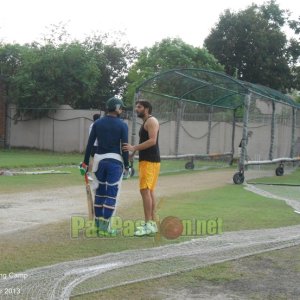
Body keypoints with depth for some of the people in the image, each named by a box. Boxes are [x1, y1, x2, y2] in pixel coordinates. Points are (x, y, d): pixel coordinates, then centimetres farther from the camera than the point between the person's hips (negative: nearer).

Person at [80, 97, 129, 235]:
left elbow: (90, 144, 3)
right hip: (115, 161, -4)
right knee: (111, 193, 0)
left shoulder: (97, 123, 5)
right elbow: (124, 147, -9)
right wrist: (126, 165, 0)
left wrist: (85, 162, 9)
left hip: (99, 159, 4)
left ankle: (98, 223, 17)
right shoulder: (122, 125, -5)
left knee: (100, 191, 13)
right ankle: (104, 226, -4)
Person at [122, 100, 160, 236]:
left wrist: (134, 148, -24)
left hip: (150, 161, -10)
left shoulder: (151, 121, -10)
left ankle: (149, 225, -15)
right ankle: (152, 223, 14)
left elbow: (152, 141, -21)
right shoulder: (145, 123, 21)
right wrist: (133, 152, 15)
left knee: (145, 190, -14)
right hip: (145, 160, 10)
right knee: (149, 191, 10)